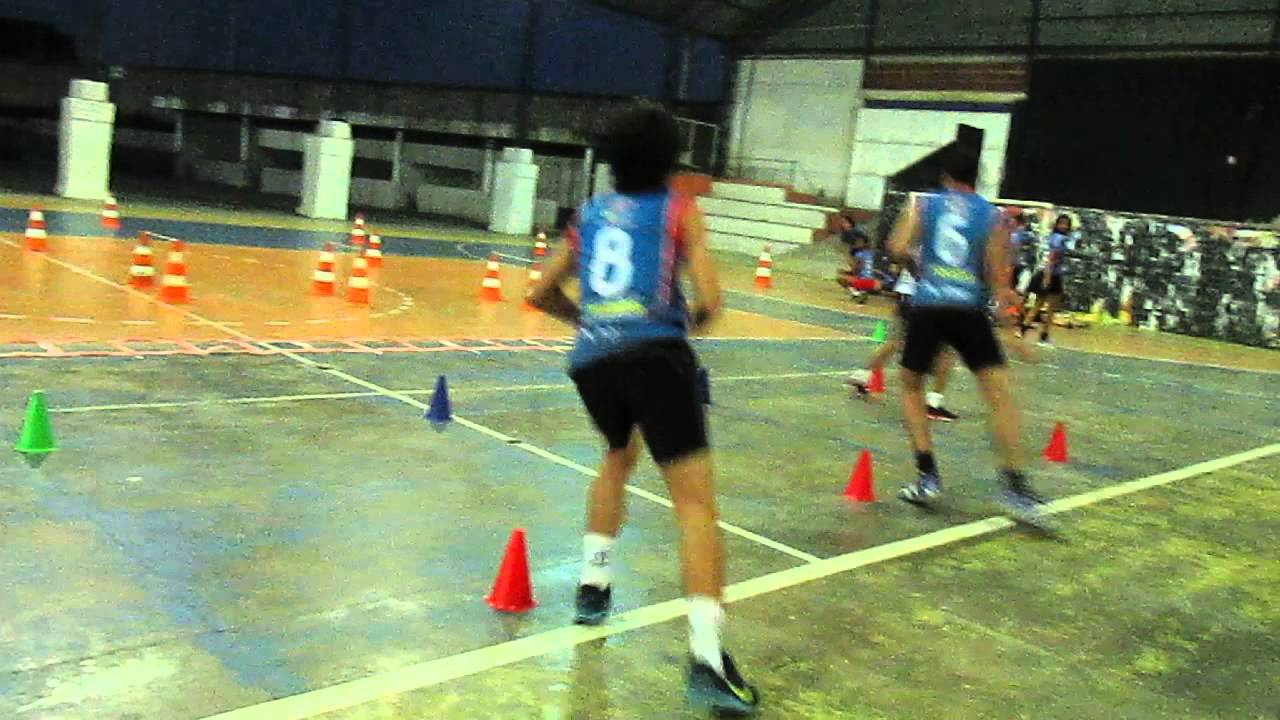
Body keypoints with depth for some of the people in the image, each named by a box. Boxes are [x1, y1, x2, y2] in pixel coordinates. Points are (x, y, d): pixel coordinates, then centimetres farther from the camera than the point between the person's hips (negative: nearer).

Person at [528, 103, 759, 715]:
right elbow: (709, 299, -2)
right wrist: (697, 319, 19)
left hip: (590, 360, 5)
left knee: (618, 455, 34)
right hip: (654, 354, -5)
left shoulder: (590, 214, 20)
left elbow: (541, 295, 26)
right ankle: (706, 657, -16)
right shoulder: (679, 210, 8)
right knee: (695, 500, -6)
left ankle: (593, 584, 33)